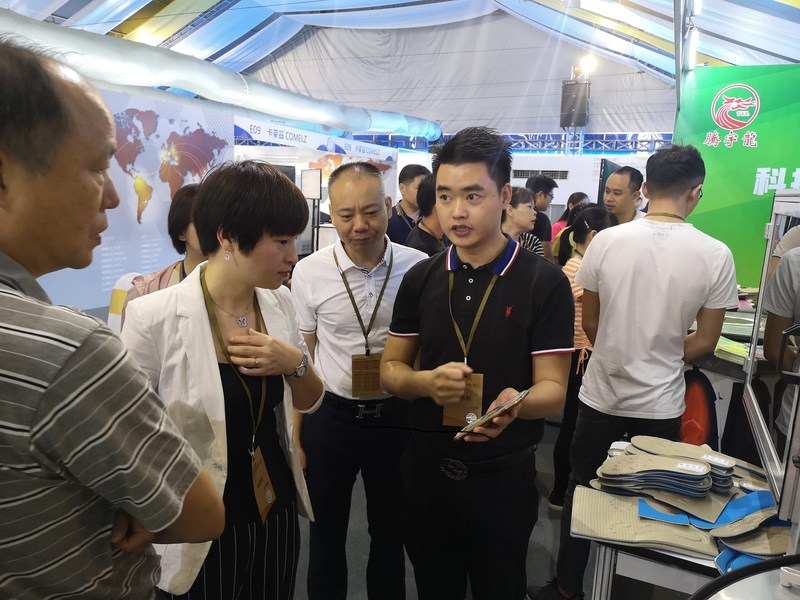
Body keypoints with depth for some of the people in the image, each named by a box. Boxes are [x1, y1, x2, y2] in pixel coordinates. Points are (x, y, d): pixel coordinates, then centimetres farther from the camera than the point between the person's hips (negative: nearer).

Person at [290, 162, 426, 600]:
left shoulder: (418, 267, -9)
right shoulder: (309, 273, -9)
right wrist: (295, 435, 2)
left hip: (396, 416, 0)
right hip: (329, 416, 0)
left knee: (390, 531, 20)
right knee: (326, 532, 20)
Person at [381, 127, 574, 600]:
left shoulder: (545, 283, -12)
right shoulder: (420, 279, 0)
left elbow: (553, 391, -13)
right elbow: (391, 370, 2)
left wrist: (516, 404, -36)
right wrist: (427, 382, -20)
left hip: (503, 477, -3)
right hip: (426, 470, 3)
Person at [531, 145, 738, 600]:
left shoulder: (606, 241, -11)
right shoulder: (715, 254, -11)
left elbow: (590, 323, 0)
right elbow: (705, 343, -4)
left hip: (602, 395, 0)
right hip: (661, 405, 0)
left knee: (583, 493, 17)